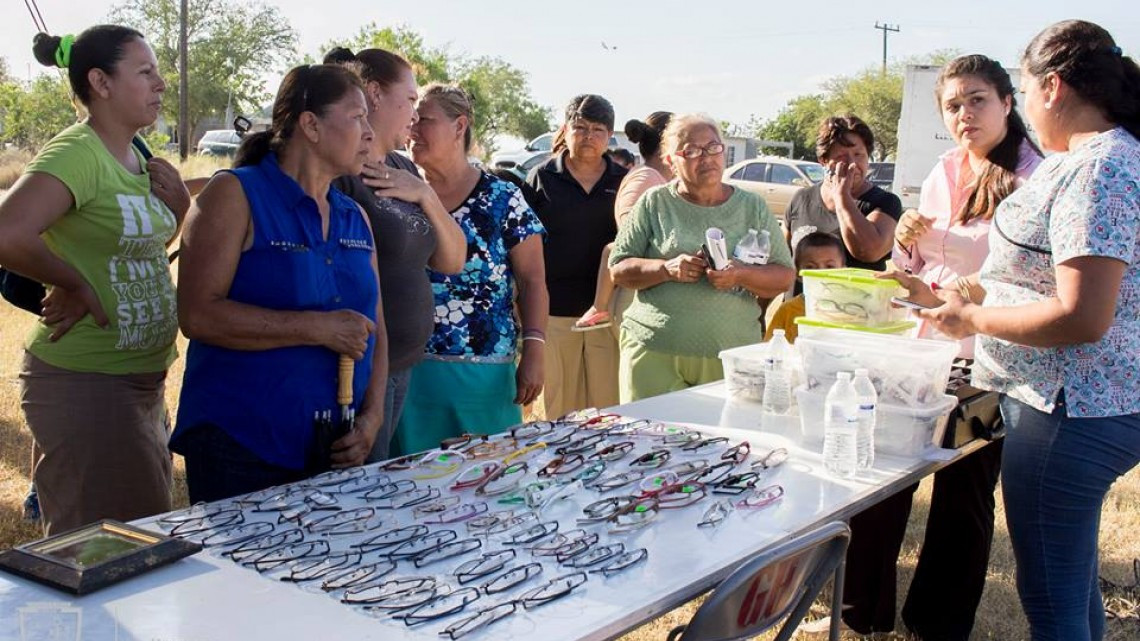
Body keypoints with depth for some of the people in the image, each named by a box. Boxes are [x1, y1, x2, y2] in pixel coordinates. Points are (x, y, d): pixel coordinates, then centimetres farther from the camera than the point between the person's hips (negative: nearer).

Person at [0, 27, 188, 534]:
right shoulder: (75, 154, -18)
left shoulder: (135, 158, 9)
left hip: (143, 380, 9)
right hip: (84, 383, -9)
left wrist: (178, 206, 3)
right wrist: (74, 283, -19)